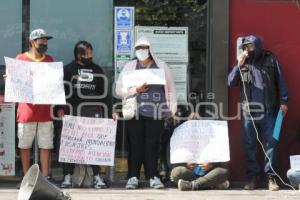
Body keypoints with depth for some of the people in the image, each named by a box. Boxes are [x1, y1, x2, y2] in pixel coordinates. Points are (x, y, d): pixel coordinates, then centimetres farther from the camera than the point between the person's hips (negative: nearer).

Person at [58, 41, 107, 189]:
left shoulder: (97, 70, 17)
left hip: (94, 111, 2)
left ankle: (97, 176, 1)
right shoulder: (69, 69, 9)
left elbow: (102, 93, 18)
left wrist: (104, 111, 11)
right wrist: (61, 108, -6)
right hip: (74, 112, -2)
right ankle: (67, 176, -1)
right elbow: (62, 90, 4)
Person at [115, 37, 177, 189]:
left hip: (156, 112, 0)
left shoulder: (161, 66, 12)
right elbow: (119, 90, 6)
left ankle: (153, 176, 0)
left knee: (152, 145, -4)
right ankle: (133, 177, 1)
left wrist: (172, 110, 8)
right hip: (135, 112, 0)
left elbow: (170, 89, 14)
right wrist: (136, 90, -8)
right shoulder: (130, 67, 11)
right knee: (135, 145, -2)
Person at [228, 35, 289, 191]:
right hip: (248, 112, 2)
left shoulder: (270, 59, 5)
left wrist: (283, 101, -5)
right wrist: (239, 65, -8)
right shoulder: (242, 63, 12)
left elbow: (280, 80, 3)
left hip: (268, 111, -2)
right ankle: (252, 177, 8)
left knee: (271, 144, 0)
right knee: (250, 146, 4)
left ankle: (270, 176, 3)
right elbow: (231, 82, 4)